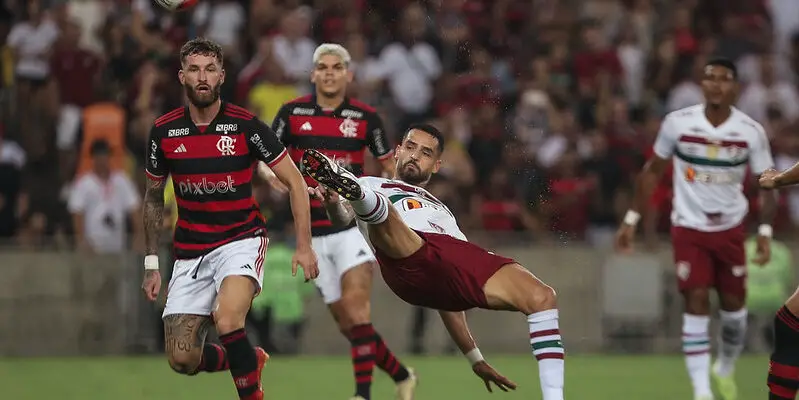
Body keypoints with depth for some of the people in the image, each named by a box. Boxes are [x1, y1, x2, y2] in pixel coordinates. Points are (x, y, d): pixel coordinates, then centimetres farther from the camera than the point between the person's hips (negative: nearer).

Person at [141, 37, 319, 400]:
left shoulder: (245, 125, -10)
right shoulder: (164, 131, -2)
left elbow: (295, 182, -3)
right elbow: (153, 197, 13)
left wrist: (304, 246, -11)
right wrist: (151, 264, 10)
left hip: (241, 240, -4)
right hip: (190, 252, 4)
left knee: (227, 321, -32)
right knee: (182, 360, -3)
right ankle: (250, 360, 28)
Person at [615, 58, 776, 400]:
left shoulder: (751, 131, -9)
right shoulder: (678, 123, -10)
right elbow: (653, 170, 3)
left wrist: (765, 231, -15)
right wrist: (632, 218, 2)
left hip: (731, 228, 2)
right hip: (689, 227, -2)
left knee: (734, 304, 10)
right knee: (697, 302, -12)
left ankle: (725, 368, 38)